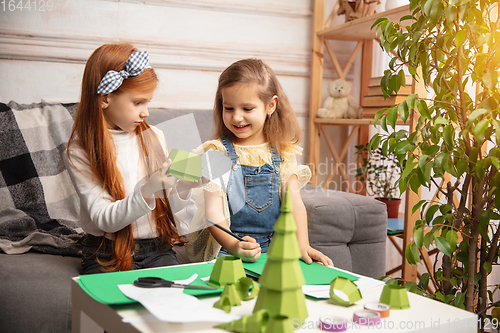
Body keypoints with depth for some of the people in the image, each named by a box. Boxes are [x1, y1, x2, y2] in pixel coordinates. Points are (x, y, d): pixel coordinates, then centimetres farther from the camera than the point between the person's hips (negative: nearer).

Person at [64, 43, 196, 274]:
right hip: (107, 254, -3)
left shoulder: (153, 137, 6)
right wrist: (147, 191, -28)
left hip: (156, 248, 3)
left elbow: (167, 207, 8)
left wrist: (183, 186, -13)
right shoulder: (79, 151, -7)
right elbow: (104, 219, -14)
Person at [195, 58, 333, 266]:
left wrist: (303, 245, -18)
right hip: (229, 251, -3)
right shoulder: (216, 152, 0)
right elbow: (213, 212, -8)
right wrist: (233, 246, -27)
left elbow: (295, 203, 0)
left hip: (277, 248, 3)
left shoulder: (283, 153, 9)